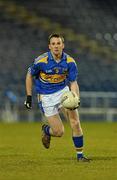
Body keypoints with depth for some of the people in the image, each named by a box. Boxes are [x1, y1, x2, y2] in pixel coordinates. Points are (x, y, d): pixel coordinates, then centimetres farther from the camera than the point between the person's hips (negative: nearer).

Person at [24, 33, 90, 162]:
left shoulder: (70, 62, -12)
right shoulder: (41, 61, -18)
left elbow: (73, 83, -6)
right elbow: (29, 75, -1)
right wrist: (29, 97, -2)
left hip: (63, 91, 2)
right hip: (46, 97, -2)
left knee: (75, 123, -16)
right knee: (59, 132, -5)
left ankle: (80, 155, -2)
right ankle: (46, 130, 32)